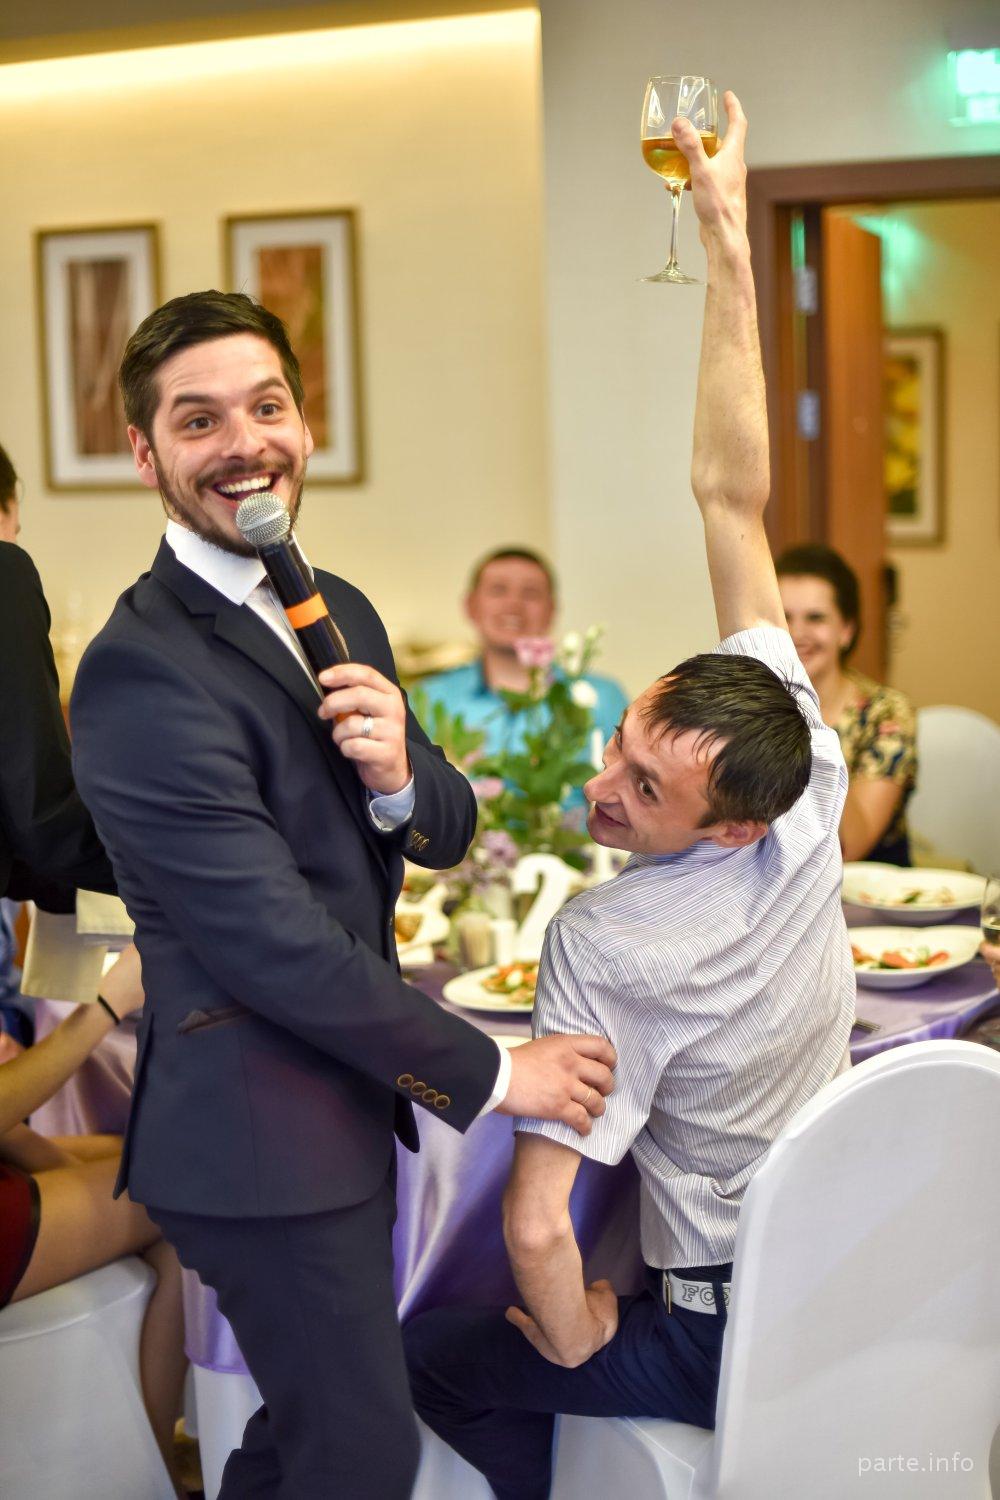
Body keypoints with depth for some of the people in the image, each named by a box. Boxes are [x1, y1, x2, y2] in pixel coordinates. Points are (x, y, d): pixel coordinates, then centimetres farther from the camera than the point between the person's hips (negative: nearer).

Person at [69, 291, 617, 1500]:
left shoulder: (339, 613, 8)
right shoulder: (141, 674, -20)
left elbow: (446, 836, 9)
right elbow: (275, 945, -22)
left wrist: (398, 780, -16)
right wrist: (487, 1073, -14)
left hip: (346, 1100, 8)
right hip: (262, 1137, -8)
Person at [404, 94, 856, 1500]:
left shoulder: (608, 948, -31)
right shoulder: (812, 800, -17)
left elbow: (535, 1227, -33)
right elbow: (733, 500, -15)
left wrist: (570, 1336, -10)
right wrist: (729, 239, -14)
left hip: (734, 1346, -6)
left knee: (434, 1353, 14)